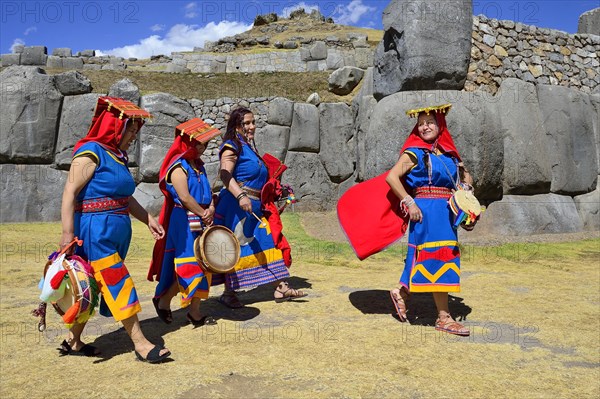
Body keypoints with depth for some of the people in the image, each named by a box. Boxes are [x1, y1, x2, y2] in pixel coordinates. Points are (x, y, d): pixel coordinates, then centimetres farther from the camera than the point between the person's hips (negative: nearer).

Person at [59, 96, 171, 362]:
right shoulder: (91, 152, -12)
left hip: (116, 233, 9)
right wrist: (67, 234, -22)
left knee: (93, 287, 15)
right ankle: (141, 344, 0)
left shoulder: (117, 156, 14)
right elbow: (70, 193, -17)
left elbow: (125, 197, 20)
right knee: (117, 284, -6)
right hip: (95, 232, -9)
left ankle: (73, 341, 28)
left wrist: (148, 220, 14)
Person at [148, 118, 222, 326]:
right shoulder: (178, 167, -12)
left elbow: (207, 191, 12)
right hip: (184, 223, -8)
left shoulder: (199, 165, 14)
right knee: (189, 267, -4)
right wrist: (204, 214, -11)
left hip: (200, 222, 8)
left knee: (202, 266, 11)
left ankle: (195, 312, 22)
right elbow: (184, 197, -20)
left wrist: (211, 208, -8)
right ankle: (163, 300, 17)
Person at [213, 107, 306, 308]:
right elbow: (225, 175, -21)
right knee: (236, 247, -2)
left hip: (255, 207, 9)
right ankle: (228, 293, 12)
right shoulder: (232, 146, -7)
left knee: (270, 242, 6)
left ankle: (281, 288, 12)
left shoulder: (250, 147, 20)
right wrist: (240, 196, -34)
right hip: (237, 205, -9)